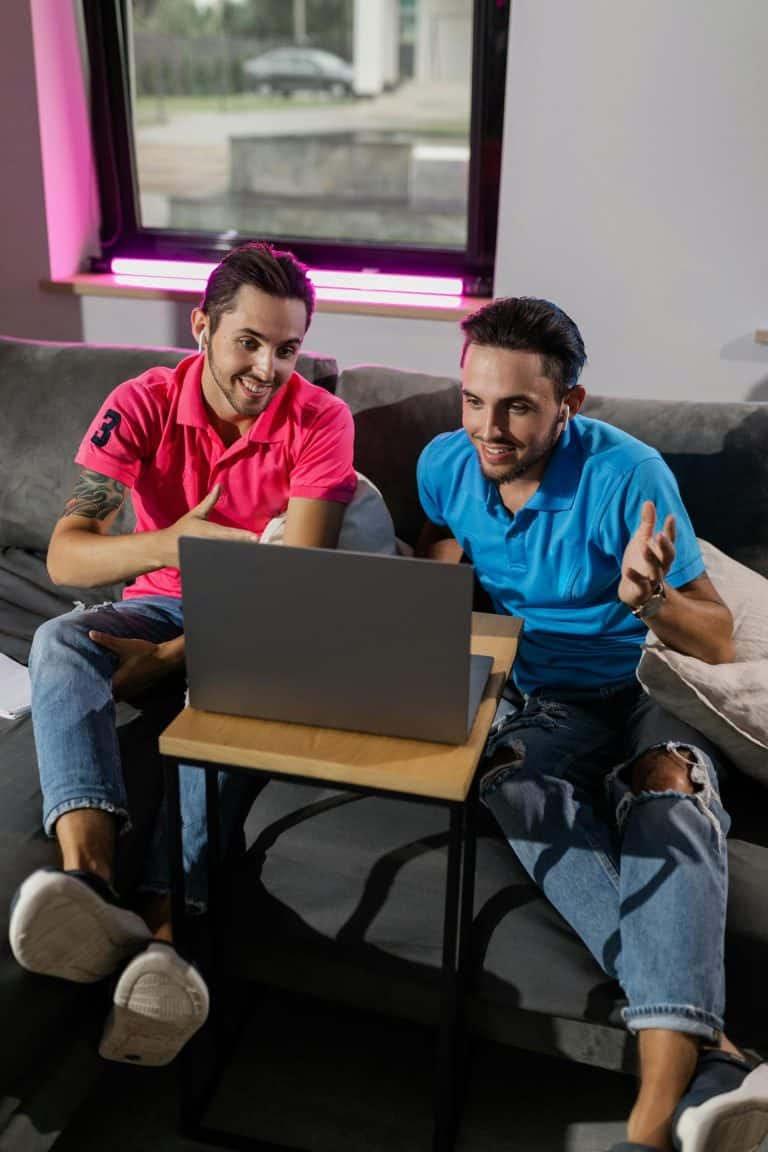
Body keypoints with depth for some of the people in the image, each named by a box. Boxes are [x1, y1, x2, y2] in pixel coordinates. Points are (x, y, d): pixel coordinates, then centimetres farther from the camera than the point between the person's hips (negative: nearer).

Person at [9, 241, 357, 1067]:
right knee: (58, 643, -30)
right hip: (161, 602, 2)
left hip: (259, 622, -2)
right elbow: (63, 555, -20)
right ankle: (89, 885, -48)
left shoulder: (319, 420, -13)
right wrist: (164, 545, -41)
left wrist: (174, 654, -26)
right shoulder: (143, 404, -11)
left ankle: (162, 933, -48)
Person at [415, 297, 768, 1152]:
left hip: (637, 699, -2)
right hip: (529, 704, 2)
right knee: (515, 782, -34)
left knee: (672, 781, -37)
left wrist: (650, 600, -34)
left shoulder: (626, 475, -15)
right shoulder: (445, 464, -2)